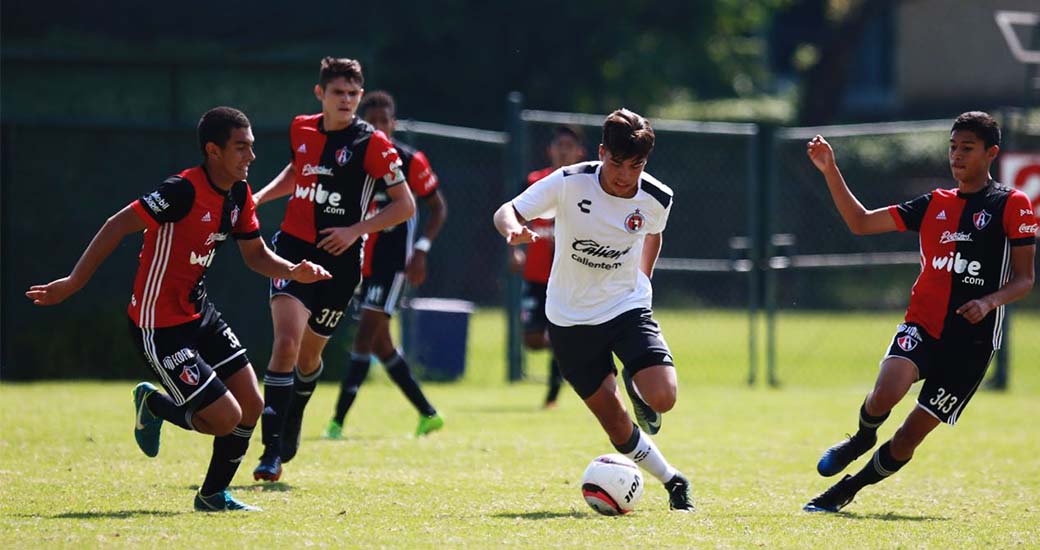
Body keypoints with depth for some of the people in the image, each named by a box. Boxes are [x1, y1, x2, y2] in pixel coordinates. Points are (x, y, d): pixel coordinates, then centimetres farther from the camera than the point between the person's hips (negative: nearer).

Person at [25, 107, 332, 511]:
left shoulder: (239, 196, 3)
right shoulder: (184, 191, -24)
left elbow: (256, 255, 14)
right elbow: (119, 226, -21)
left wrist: (293, 272, -8)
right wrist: (74, 282, -20)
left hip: (199, 313, 9)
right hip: (160, 327, -9)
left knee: (251, 406, 4)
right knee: (226, 419, -10)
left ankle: (213, 494, 25)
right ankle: (153, 406, 21)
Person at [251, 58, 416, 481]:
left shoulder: (372, 144, -7)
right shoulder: (302, 130, 5)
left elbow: (405, 205, -5)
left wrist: (355, 230, -14)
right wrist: (260, 197, 13)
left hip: (340, 259, -1)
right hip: (294, 247, 1)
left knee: (308, 355, 11)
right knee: (286, 340, -19)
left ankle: (291, 428, 41)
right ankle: (271, 450, -18)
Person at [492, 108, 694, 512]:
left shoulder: (656, 199, -11)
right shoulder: (569, 183, -19)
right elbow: (506, 211, -16)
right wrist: (512, 229, -38)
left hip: (628, 308, 1)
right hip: (570, 319, -1)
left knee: (662, 399, -20)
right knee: (616, 426, -1)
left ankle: (636, 389, 15)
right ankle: (672, 481, 23)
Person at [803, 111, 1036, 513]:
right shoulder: (934, 204, 14)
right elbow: (861, 223, 14)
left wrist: (990, 302, -19)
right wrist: (830, 172, 4)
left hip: (971, 342, -2)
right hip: (922, 326, 2)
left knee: (909, 437, 0)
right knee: (887, 392, -28)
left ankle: (846, 490, 21)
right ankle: (863, 438, 5)